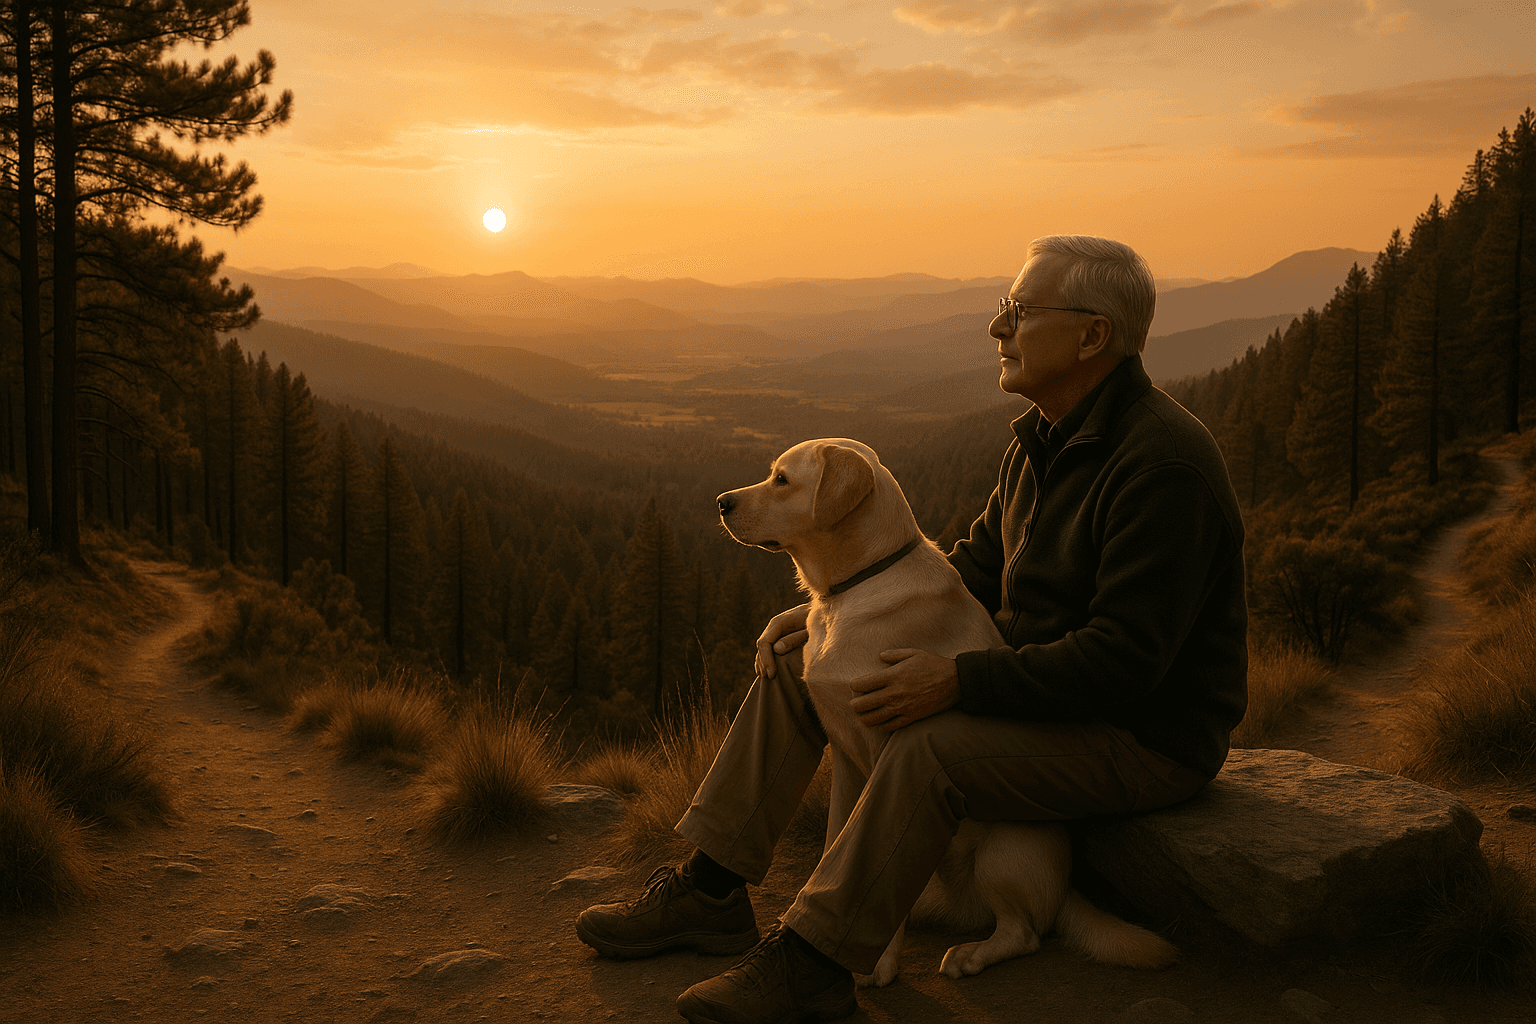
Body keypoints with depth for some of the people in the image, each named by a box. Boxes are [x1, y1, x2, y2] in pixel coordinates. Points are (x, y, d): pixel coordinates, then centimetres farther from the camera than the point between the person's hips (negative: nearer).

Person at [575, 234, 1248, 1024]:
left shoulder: (1164, 461, -24)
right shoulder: (1046, 439, 6)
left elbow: (1125, 660, -29)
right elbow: (974, 572, 11)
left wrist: (958, 680, -31)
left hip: (1142, 736, -9)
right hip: (1038, 685, 9)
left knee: (927, 749, -36)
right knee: (796, 661, 0)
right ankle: (708, 893, 2)